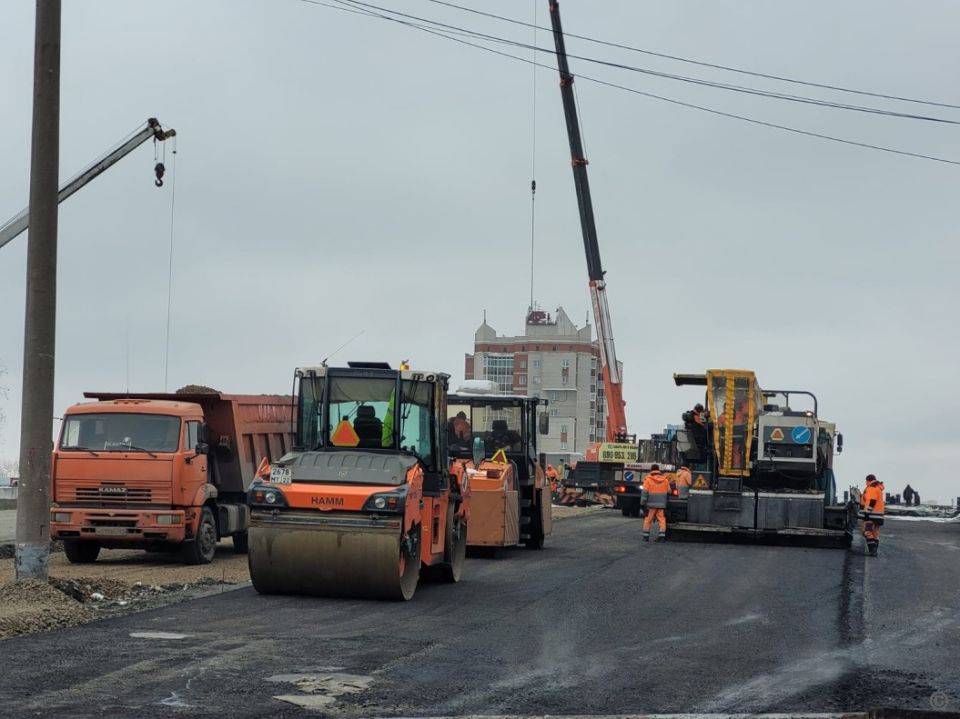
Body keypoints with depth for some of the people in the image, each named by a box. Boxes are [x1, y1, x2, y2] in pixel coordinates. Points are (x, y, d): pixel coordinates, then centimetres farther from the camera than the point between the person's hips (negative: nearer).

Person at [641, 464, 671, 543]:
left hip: (651, 504, -2)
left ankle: (646, 535, 6)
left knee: (648, 519, 6)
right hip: (661, 504, 3)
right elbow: (669, 491, 12)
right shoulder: (665, 480, 6)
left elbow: (644, 492, -9)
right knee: (661, 519, 5)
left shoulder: (648, 480, -6)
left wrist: (642, 502, -5)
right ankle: (662, 535, -2)